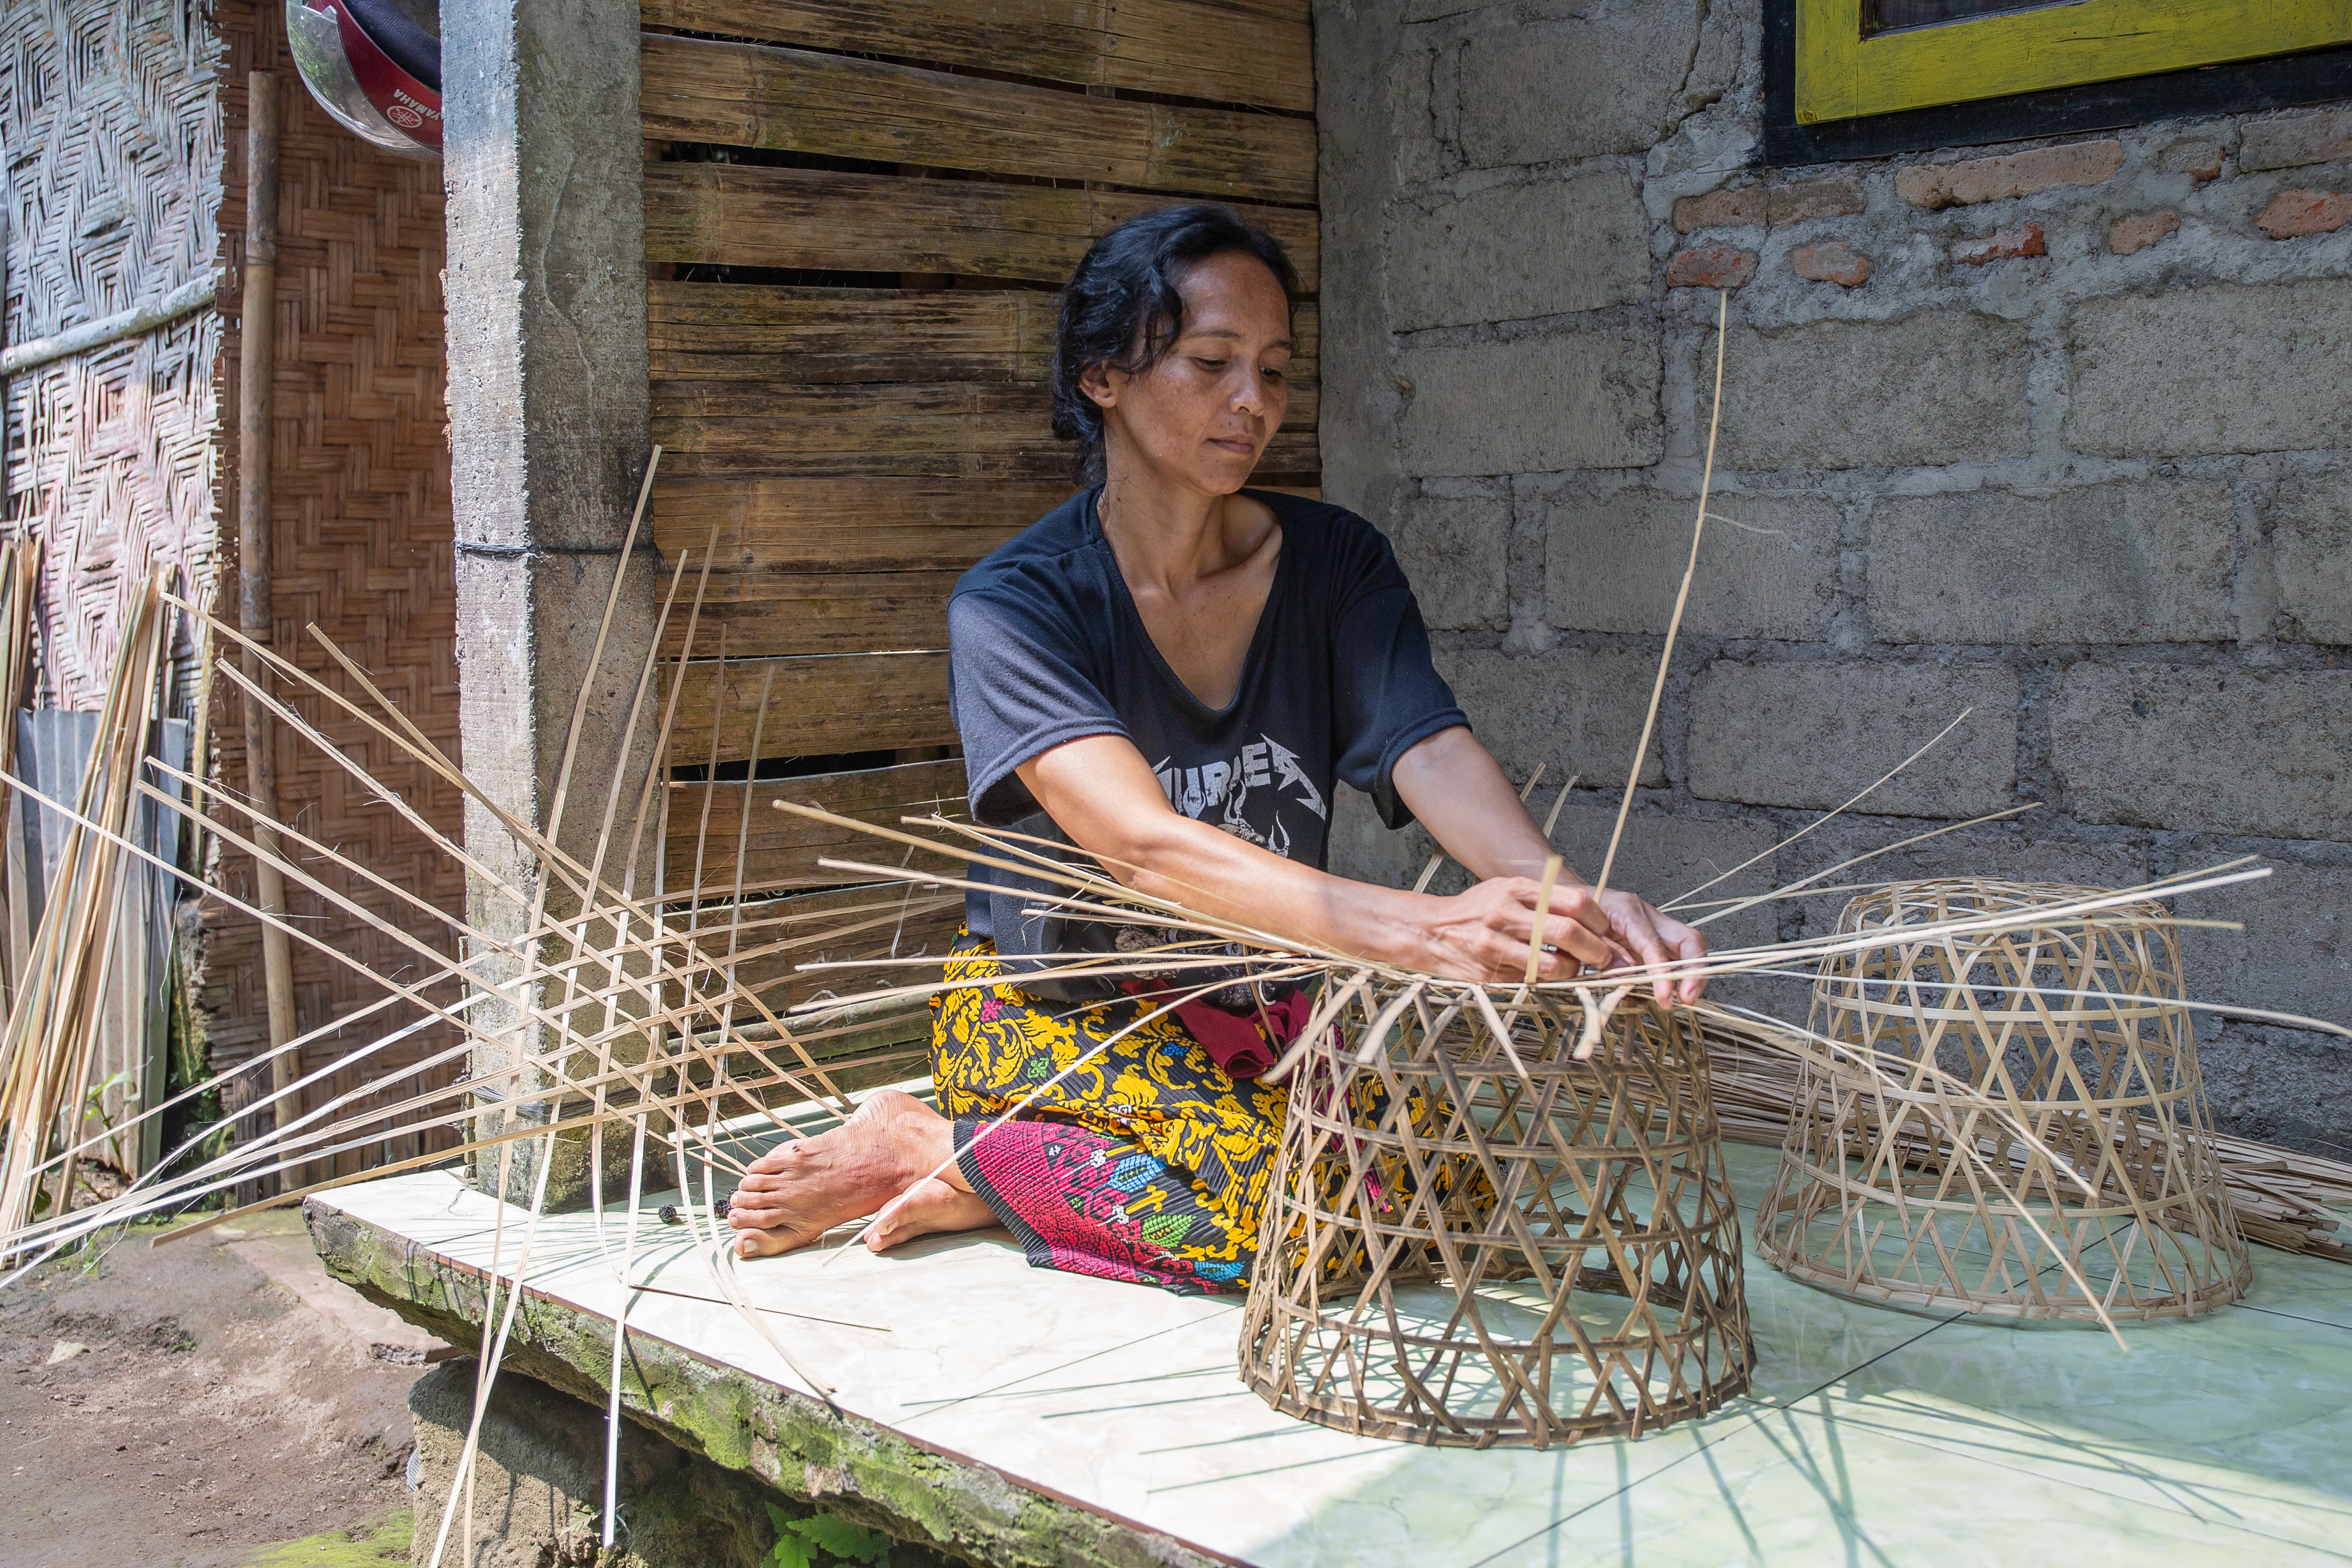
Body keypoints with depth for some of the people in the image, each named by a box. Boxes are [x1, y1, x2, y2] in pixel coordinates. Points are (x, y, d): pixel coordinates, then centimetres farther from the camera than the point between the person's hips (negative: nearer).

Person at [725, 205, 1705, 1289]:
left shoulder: (1335, 564, -2)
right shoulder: (1011, 605, -17)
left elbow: (1432, 752, -18)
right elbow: (1144, 846, -31)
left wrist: (1562, 900, -40)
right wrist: (1422, 930, -45)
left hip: (1259, 1017, 7)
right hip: (1054, 1017, -6)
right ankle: (940, 1150, -8)